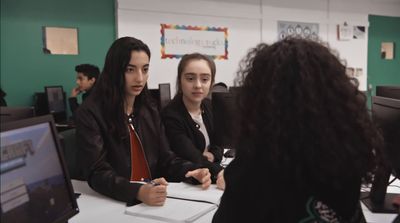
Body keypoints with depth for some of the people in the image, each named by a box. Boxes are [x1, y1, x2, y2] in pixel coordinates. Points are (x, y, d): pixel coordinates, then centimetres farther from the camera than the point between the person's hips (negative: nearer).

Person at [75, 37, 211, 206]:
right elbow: (98, 173, -18)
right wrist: (138, 192, -34)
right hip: (114, 204, -4)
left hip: (155, 200, 4)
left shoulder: (149, 110, 9)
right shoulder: (90, 114, -10)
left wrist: (192, 172, -11)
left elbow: (165, 158, 8)